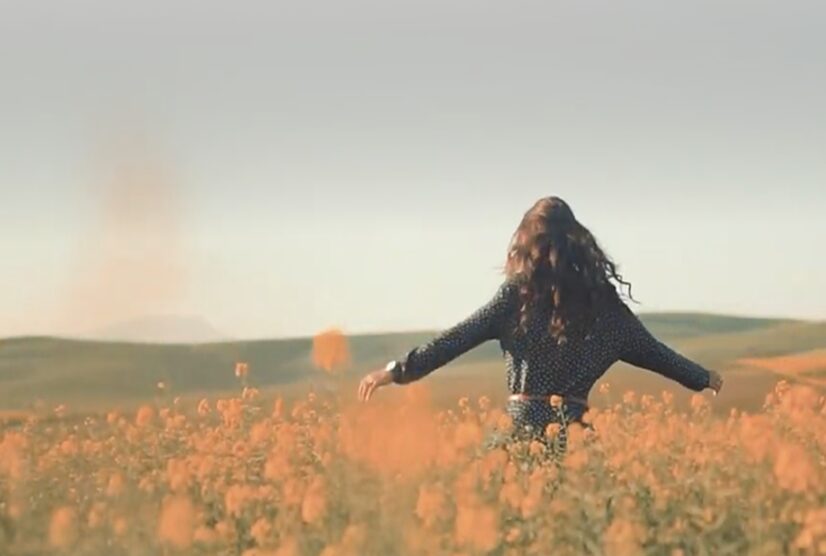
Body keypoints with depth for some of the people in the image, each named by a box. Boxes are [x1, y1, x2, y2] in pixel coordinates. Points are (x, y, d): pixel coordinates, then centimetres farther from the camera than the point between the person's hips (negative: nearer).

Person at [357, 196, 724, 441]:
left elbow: (461, 337, -7)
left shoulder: (519, 293, -1)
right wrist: (704, 378, 33)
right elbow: (650, 350, 18)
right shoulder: (602, 298, 9)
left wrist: (397, 371, -7)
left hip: (523, 430, -3)